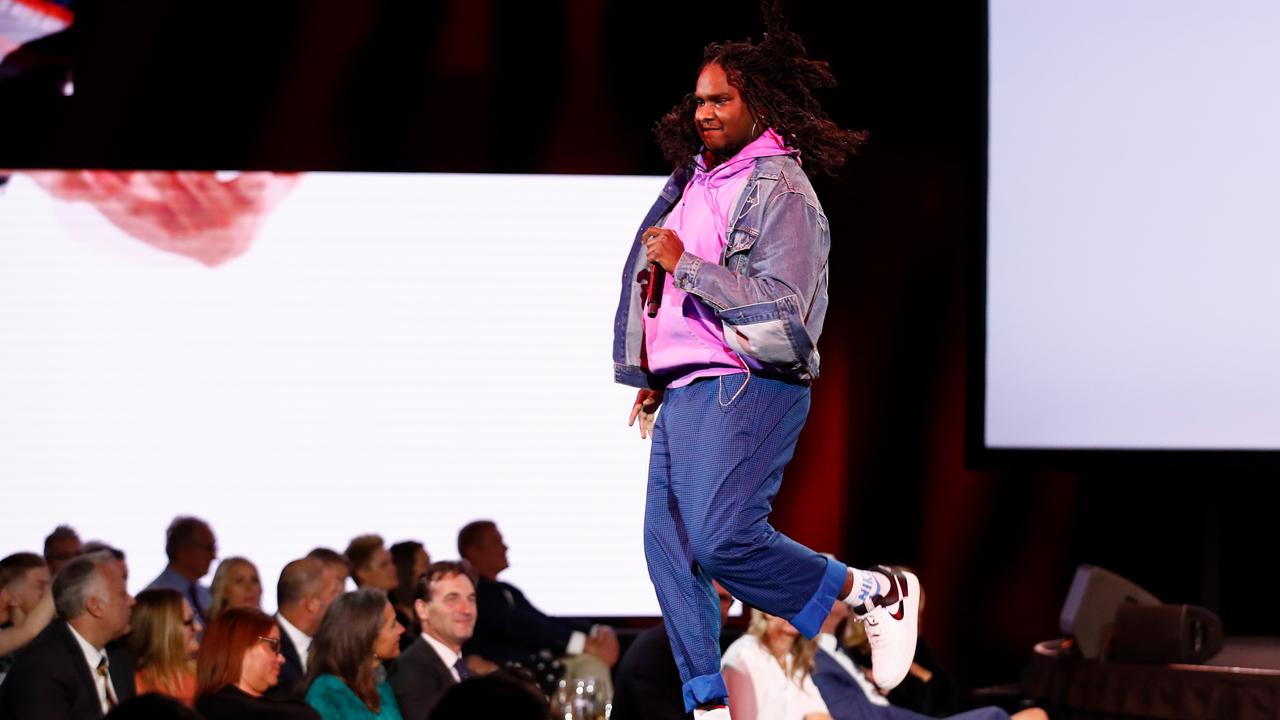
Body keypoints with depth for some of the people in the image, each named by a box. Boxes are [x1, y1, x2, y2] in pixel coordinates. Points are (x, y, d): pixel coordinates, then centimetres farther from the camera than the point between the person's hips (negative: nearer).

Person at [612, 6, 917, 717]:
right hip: (685, 390, 9)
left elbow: (781, 305, -19)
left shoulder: (781, 191, -9)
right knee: (669, 545, 1)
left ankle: (877, 592, -3)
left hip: (749, 389, -9)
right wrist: (651, 379, 26)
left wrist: (684, 264, -16)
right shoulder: (694, 182, 18)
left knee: (724, 538, -21)